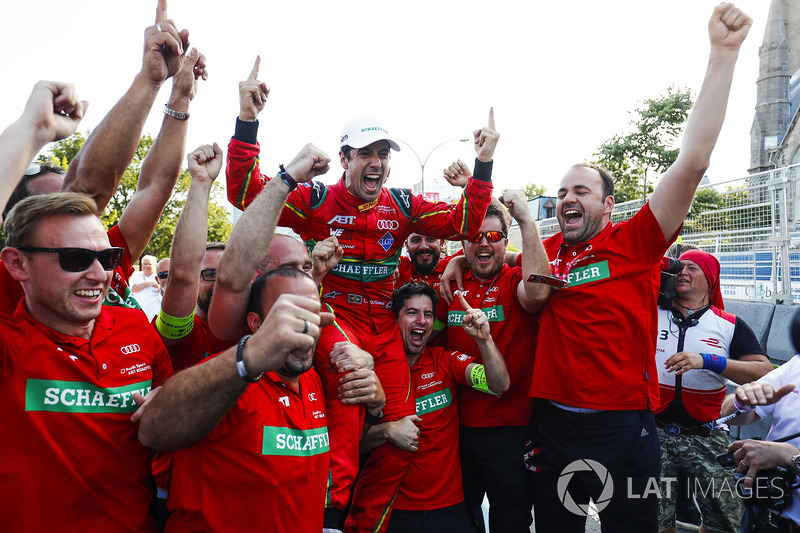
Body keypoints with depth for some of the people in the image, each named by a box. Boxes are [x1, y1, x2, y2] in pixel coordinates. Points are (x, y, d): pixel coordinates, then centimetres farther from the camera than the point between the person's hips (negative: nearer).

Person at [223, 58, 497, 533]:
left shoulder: (403, 206, 7)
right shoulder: (315, 200, -3)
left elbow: (465, 223, 5)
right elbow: (246, 192, -10)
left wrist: (484, 164, -4)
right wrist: (248, 121, -19)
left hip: (383, 325, 5)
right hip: (332, 314, -4)